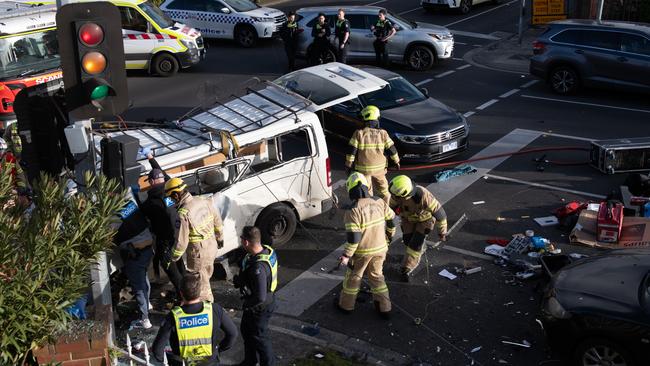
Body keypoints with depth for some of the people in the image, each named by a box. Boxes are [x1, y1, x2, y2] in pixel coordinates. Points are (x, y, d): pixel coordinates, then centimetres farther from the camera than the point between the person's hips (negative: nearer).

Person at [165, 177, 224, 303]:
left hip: (198, 253, -8)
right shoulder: (205, 201, -7)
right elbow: (218, 222, 7)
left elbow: (181, 241, -22)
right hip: (212, 246, 8)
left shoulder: (183, 214, -28)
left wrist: (174, 257, -6)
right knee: (206, 275, 29)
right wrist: (220, 238, 23)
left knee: (201, 283, 15)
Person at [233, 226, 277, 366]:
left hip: (260, 308, -10)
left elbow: (260, 297, -36)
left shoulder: (258, 268, -39)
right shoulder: (267, 250, -10)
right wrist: (240, 279, 0)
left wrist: (248, 305, -15)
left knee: (259, 337, 14)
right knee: (246, 330, 28)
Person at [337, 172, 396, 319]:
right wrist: (390, 234, 22)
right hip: (380, 248, 5)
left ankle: (346, 305, 35)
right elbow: (391, 219, 5)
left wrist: (346, 255, -16)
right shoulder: (378, 202, -8)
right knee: (376, 275, 22)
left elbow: (353, 237, -26)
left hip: (362, 252, -4)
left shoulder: (353, 211, -25)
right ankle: (384, 308, 26)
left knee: (353, 277, 17)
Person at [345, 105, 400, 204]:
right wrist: (396, 161, 13)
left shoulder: (359, 134, -13)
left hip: (363, 169, -2)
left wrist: (348, 165, -2)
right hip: (379, 169, 2)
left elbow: (352, 151, -12)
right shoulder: (382, 134, -8)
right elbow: (391, 149, -2)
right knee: (384, 190, 21)